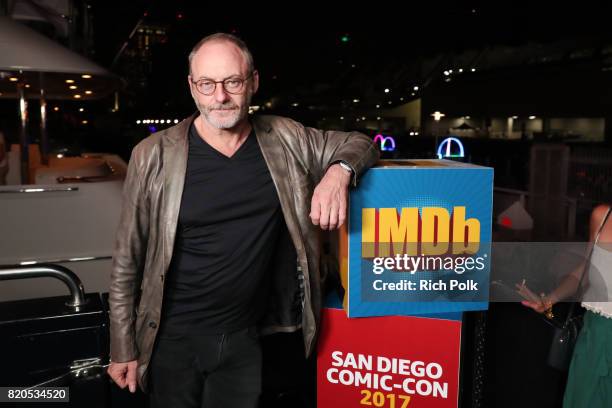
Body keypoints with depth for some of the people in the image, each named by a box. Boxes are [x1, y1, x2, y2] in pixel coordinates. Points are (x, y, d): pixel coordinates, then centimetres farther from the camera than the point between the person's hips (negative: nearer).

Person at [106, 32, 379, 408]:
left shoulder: (284, 140, -4)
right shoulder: (154, 156, -10)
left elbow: (358, 143, 8)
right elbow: (128, 262, -3)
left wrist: (338, 172, -15)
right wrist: (124, 348, -1)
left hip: (246, 339, 2)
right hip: (173, 340, -1)